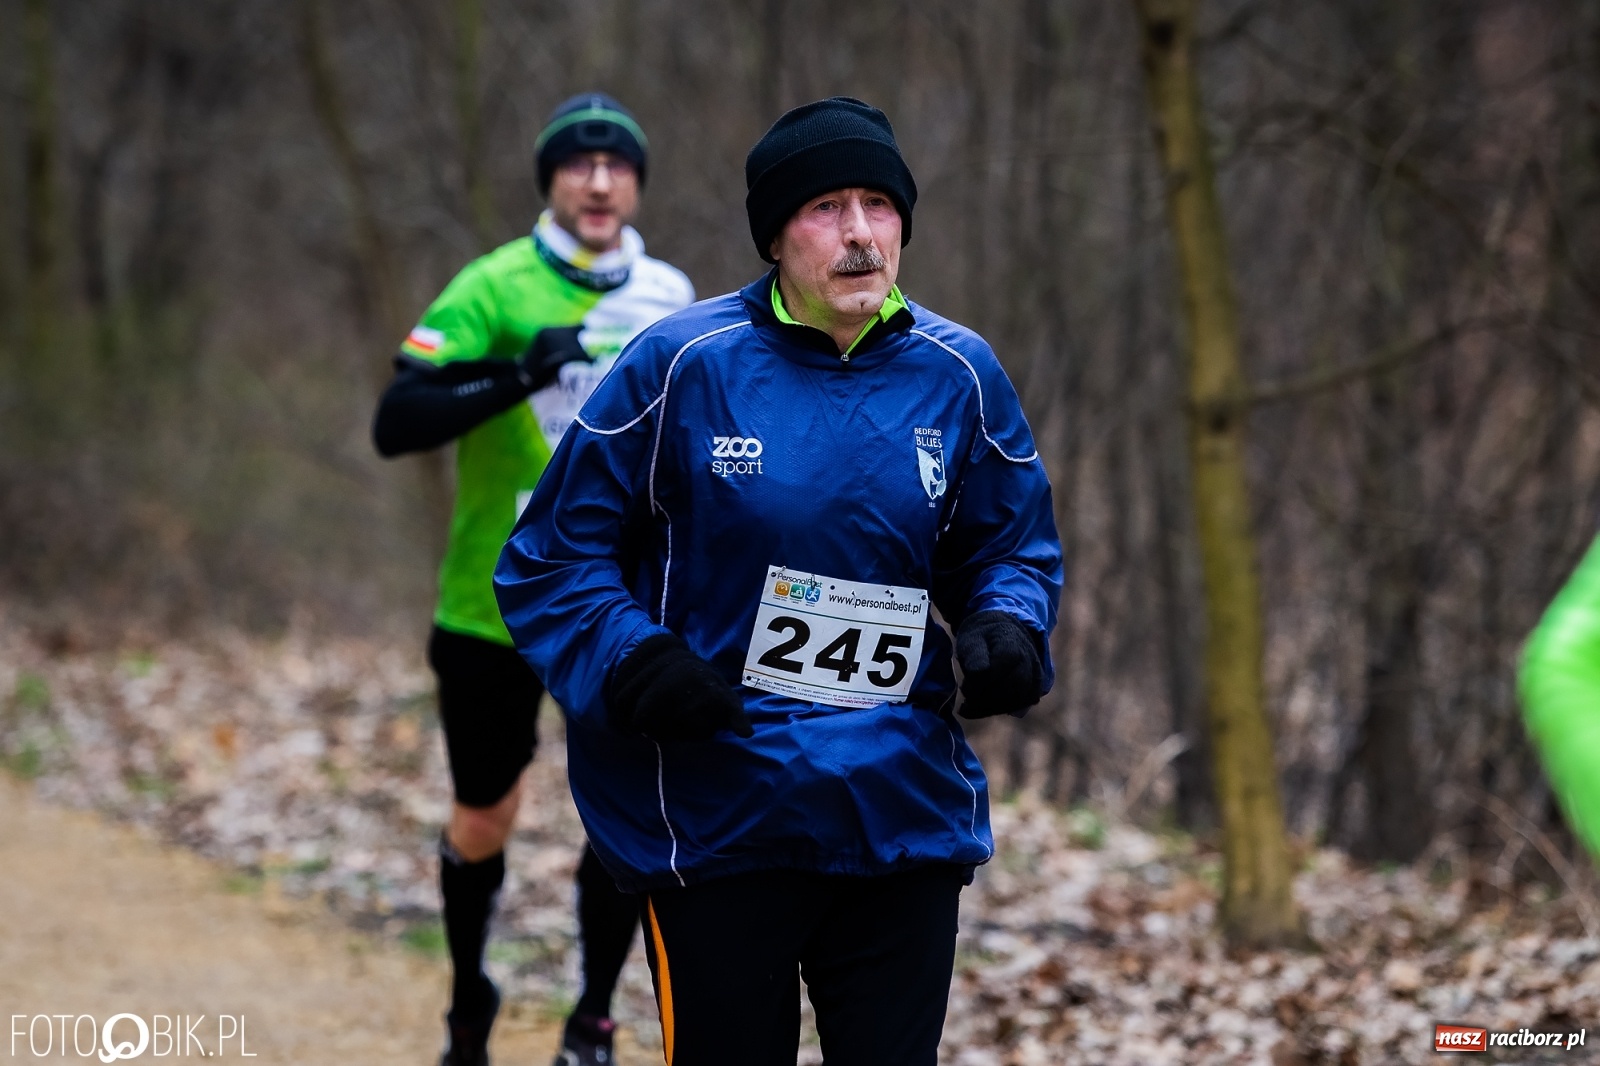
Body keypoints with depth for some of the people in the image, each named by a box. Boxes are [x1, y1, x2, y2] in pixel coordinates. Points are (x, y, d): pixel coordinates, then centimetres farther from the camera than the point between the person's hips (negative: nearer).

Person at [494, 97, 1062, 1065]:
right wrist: (634, 665, -16)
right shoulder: (683, 364, -5)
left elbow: (1015, 544, 17)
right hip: (713, 814, -3)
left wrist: (1008, 631, -4)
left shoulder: (956, 374, 4)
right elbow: (555, 556, 0)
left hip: (906, 813, 3)